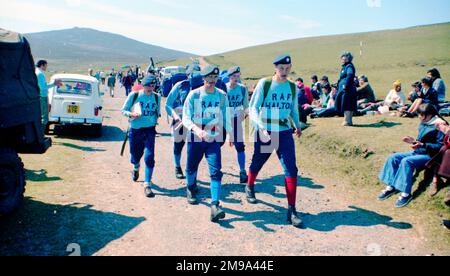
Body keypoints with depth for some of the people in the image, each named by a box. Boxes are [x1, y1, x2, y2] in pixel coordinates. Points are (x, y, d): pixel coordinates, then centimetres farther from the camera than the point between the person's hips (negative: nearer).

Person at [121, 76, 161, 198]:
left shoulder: (157, 97, 4)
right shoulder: (134, 95, -3)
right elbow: (123, 110, 2)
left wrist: (155, 120, 7)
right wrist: (131, 114, -17)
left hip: (150, 130, 0)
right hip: (135, 130, 0)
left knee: (149, 157, -13)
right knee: (135, 156, 12)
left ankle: (147, 185, -5)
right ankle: (136, 168, 50)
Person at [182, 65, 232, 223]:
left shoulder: (222, 96, 1)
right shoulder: (194, 95, -6)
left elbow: (226, 117, 9)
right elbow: (186, 118, -12)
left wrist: (231, 134, -1)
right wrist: (196, 129, -31)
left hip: (214, 139, 1)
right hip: (195, 138, 0)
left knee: (216, 171, -12)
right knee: (191, 168, 15)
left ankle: (215, 205, -12)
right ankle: (191, 189, 46)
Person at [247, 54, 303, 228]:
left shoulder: (292, 87, 5)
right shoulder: (264, 84, -8)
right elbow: (253, 108, -11)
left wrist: (297, 125, 10)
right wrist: (260, 128, -23)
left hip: (285, 133, 3)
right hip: (265, 133, -2)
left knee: (291, 170, -8)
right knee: (257, 164, 15)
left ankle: (291, 210, -1)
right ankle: (249, 188, 47)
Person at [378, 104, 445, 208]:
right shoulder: (423, 124, 11)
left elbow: (440, 146, -18)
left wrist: (422, 145, -26)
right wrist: (414, 141, 2)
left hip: (429, 155, -9)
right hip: (418, 152, 9)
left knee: (406, 161, -32)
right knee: (393, 158, -6)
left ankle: (406, 193, -26)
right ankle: (391, 187, -4)